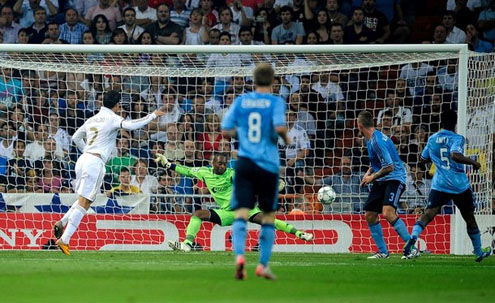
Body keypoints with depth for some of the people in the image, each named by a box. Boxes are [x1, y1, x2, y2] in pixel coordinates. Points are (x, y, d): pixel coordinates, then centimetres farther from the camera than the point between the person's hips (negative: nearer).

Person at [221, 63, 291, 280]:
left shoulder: (241, 101, 7)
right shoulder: (275, 102, -2)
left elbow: (226, 130, 6)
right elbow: (279, 126, -17)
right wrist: (286, 138, 4)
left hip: (245, 162, 1)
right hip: (268, 164, -1)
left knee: (241, 213, -7)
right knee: (268, 215, 13)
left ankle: (239, 255, -31)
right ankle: (263, 265, 14)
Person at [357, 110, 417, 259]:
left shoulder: (377, 141, -21)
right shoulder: (370, 139, 10)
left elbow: (389, 167, -23)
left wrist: (372, 177, -10)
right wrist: (368, 173, 10)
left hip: (394, 178, -10)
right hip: (380, 181, 10)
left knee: (388, 213, -27)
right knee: (369, 215, 6)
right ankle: (383, 252, 14)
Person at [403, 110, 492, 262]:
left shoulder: (432, 139, 8)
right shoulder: (457, 139, -8)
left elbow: (424, 158, 20)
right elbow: (455, 155, -27)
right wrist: (473, 162, -16)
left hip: (439, 185, 2)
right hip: (460, 186, -2)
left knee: (428, 215, -9)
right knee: (470, 218, 15)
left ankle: (412, 240, -36)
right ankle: (479, 252, 28)